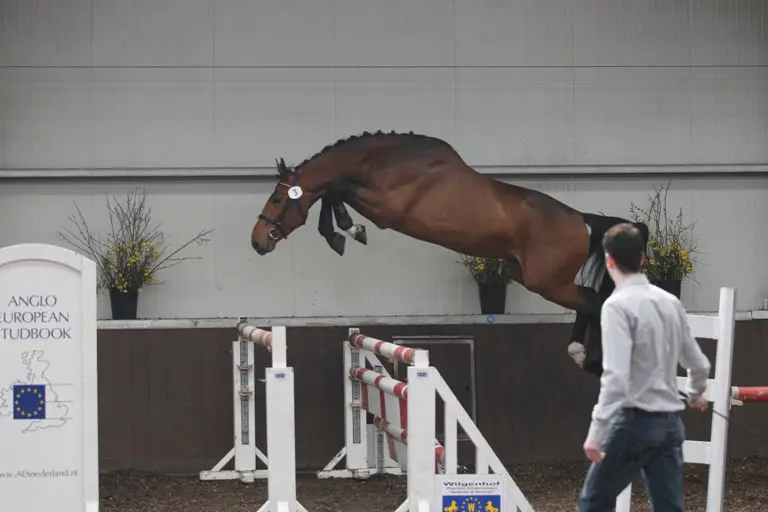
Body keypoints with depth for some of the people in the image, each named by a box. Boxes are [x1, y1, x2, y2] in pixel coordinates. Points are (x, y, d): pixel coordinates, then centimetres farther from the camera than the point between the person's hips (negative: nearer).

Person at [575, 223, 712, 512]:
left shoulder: (618, 305, -11)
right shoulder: (670, 302, 10)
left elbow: (616, 376, -21)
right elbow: (699, 364, 20)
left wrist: (597, 431, -23)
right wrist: (695, 395, 42)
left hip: (635, 421, -6)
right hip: (671, 422, 6)